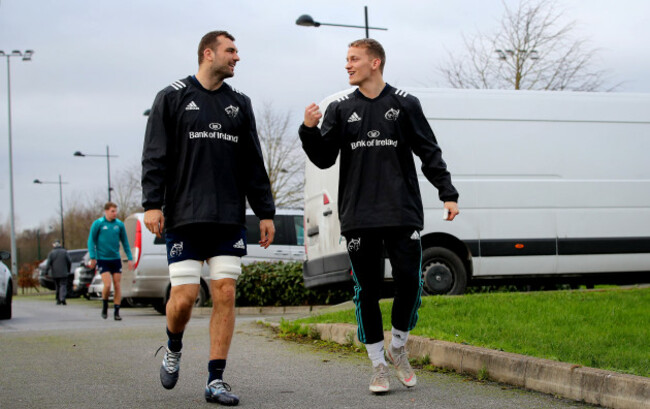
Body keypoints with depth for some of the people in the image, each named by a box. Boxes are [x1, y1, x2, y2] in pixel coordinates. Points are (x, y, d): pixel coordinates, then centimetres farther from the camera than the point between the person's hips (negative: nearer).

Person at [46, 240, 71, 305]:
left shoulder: (51, 253, 0)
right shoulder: (65, 252, 2)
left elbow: (49, 263, -7)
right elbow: (69, 261, 1)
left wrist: (46, 272, -3)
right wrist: (68, 270, 14)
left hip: (55, 273, 1)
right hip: (63, 273, -1)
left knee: (57, 287, 12)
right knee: (63, 285, -4)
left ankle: (58, 300, 16)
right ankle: (62, 298, -24)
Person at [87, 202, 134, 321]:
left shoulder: (119, 224, 5)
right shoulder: (98, 224, -4)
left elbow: (125, 242, 12)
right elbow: (91, 240, 0)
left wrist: (130, 258, 8)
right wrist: (92, 257, -9)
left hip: (116, 259, 3)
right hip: (102, 259, -3)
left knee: (117, 286, 1)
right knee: (107, 285, -13)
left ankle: (116, 312, 9)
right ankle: (104, 305, 14)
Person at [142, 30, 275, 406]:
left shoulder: (239, 103, 15)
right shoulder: (172, 98, 5)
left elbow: (254, 165, 16)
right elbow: (155, 156, -2)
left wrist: (266, 212, 11)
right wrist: (152, 203, -12)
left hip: (230, 219, 3)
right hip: (184, 218, -3)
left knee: (225, 294, -3)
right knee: (184, 295, -8)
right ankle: (174, 348, 24)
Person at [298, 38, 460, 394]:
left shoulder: (405, 104, 6)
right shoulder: (341, 109, 9)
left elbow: (429, 152, 7)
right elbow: (324, 159, 6)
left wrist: (447, 193, 0)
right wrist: (310, 130, -11)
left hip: (402, 214, -1)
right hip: (358, 217, 1)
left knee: (409, 282, -6)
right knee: (367, 291, 2)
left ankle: (398, 347, 19)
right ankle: (378, 364, 13)